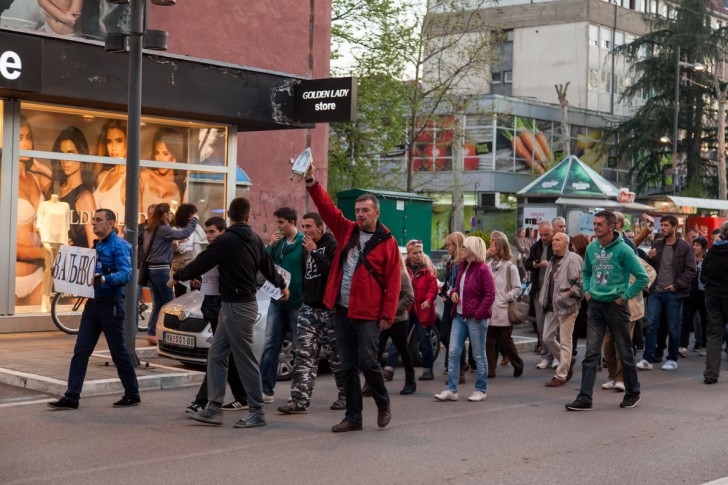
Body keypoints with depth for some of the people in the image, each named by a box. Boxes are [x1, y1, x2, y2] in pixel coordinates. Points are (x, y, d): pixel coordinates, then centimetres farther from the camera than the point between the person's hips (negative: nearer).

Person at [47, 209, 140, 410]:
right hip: (93, 302, 8)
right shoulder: (97, 246, 16)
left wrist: (104, 279, -38)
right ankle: (71, 397, 1)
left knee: (118, 352, 2)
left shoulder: (119, 246, -10)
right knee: (80, 351, 1)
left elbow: (125, 274, -22)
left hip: (110, 303, -8)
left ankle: (132, 395, 15)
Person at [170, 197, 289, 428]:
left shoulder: (225, 241, -14)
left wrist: (177, 277, 9)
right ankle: (214, 409, 10)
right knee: (216, 355, 10)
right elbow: (268, 266, 20)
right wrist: (282, 286, 39)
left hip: (237, 306, -9)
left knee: (245, 359, -3)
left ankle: (257, 412, 2)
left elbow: (201, 263, -9)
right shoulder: (254, 239, 9)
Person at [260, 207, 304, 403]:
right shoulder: (278, 242, 8)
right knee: (270, 346, 4)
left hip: (297, 303, -6)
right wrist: (270, 246, -7)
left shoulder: (304, 243, -11)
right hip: (277, 301, 6)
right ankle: (266, 389, 7)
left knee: (299, 348, 4)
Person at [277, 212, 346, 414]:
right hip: (309, 308, 6)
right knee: (304, 355, -4)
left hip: (329, 309, -6)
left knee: (336, 356, 3)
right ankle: (300, 400, -8)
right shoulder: (307, 248, 16)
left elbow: (334, 271, -21)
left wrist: (314, 252, -19)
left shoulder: (332, 245, -7)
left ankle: (345, 396, 18)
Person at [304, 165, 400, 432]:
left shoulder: (387, 242, -3)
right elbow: (326, 207, 4)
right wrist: (311, 182, -9)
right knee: (348, 366, 8)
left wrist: (388, 314, -12)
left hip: (368, 314, -5)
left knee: (367, 361, -6)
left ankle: (383, 404, 19)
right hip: (342, 311, 5)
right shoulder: (347, 231, 10)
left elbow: (393, 281, -7)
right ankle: (353, 417, 17)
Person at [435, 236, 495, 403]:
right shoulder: (462, 266, 12)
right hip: (459, 316, 7)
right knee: (453, 352, 3)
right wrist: (453, 292, 4)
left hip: (475, 318, -7)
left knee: (479, 355, 4)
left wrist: (478, 313, -18)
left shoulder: (483, 269, -11)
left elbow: (490, 294, -14)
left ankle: (481, 390, 14)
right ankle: (451, 390, 6)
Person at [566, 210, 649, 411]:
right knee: (591, 353, -1)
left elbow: (643, 277, -12)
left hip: (616, 306, -4)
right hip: (595, 305, 4)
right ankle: (584, 398, -3)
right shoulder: (591, 248, 4)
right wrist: (587, 291, 9)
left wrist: (625, 296, -12)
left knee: (625, 352, 9)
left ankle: (632, 393, 27)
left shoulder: (622, 250, -13)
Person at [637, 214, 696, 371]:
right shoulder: (657, 245, 11)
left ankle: (672, 360, 16)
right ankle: (647, 359, -1)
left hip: (673, 293, -4)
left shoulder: (685, 247, -4)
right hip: (656, 292, 4)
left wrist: (677, 285, -14)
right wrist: (649, 258, -4)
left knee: (673, 328, 5)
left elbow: (691, 270, -7)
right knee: (651, 325, -2)